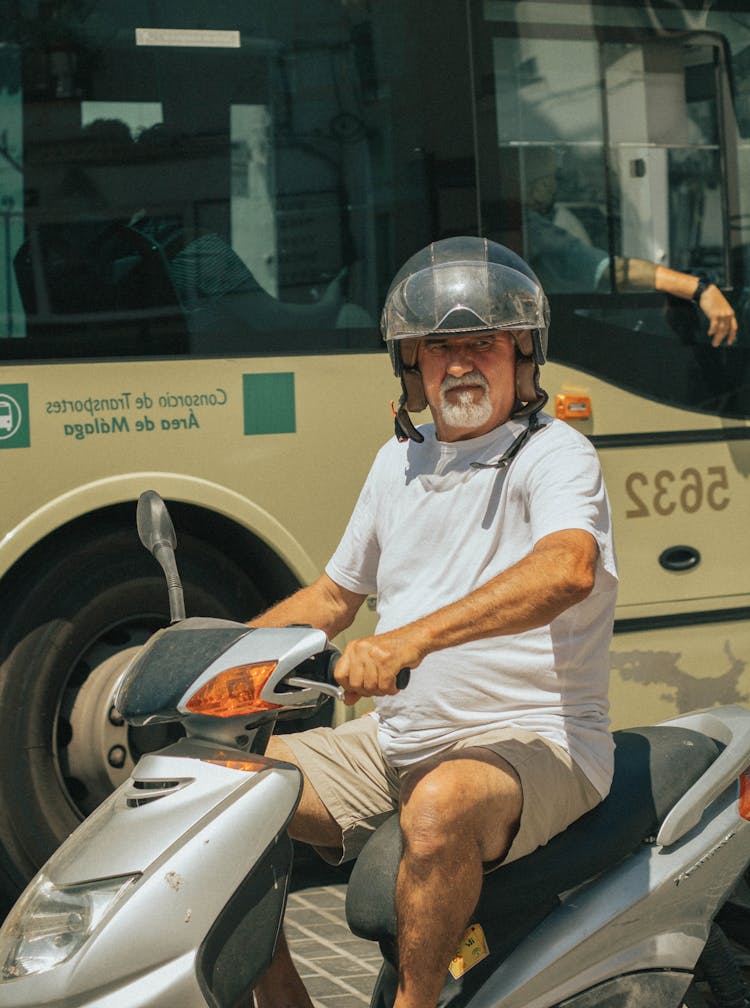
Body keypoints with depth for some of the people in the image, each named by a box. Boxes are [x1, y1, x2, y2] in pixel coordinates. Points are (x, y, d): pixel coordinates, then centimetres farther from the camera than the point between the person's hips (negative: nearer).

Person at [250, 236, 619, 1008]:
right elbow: (334, 595, 25)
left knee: (440, 808, -39)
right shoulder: (400, 460, 14)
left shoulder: (553, 454, -11)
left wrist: (410, 639, -44)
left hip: (531, 743, -8)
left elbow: (569, 568, -33)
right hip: (397, 738, 8)